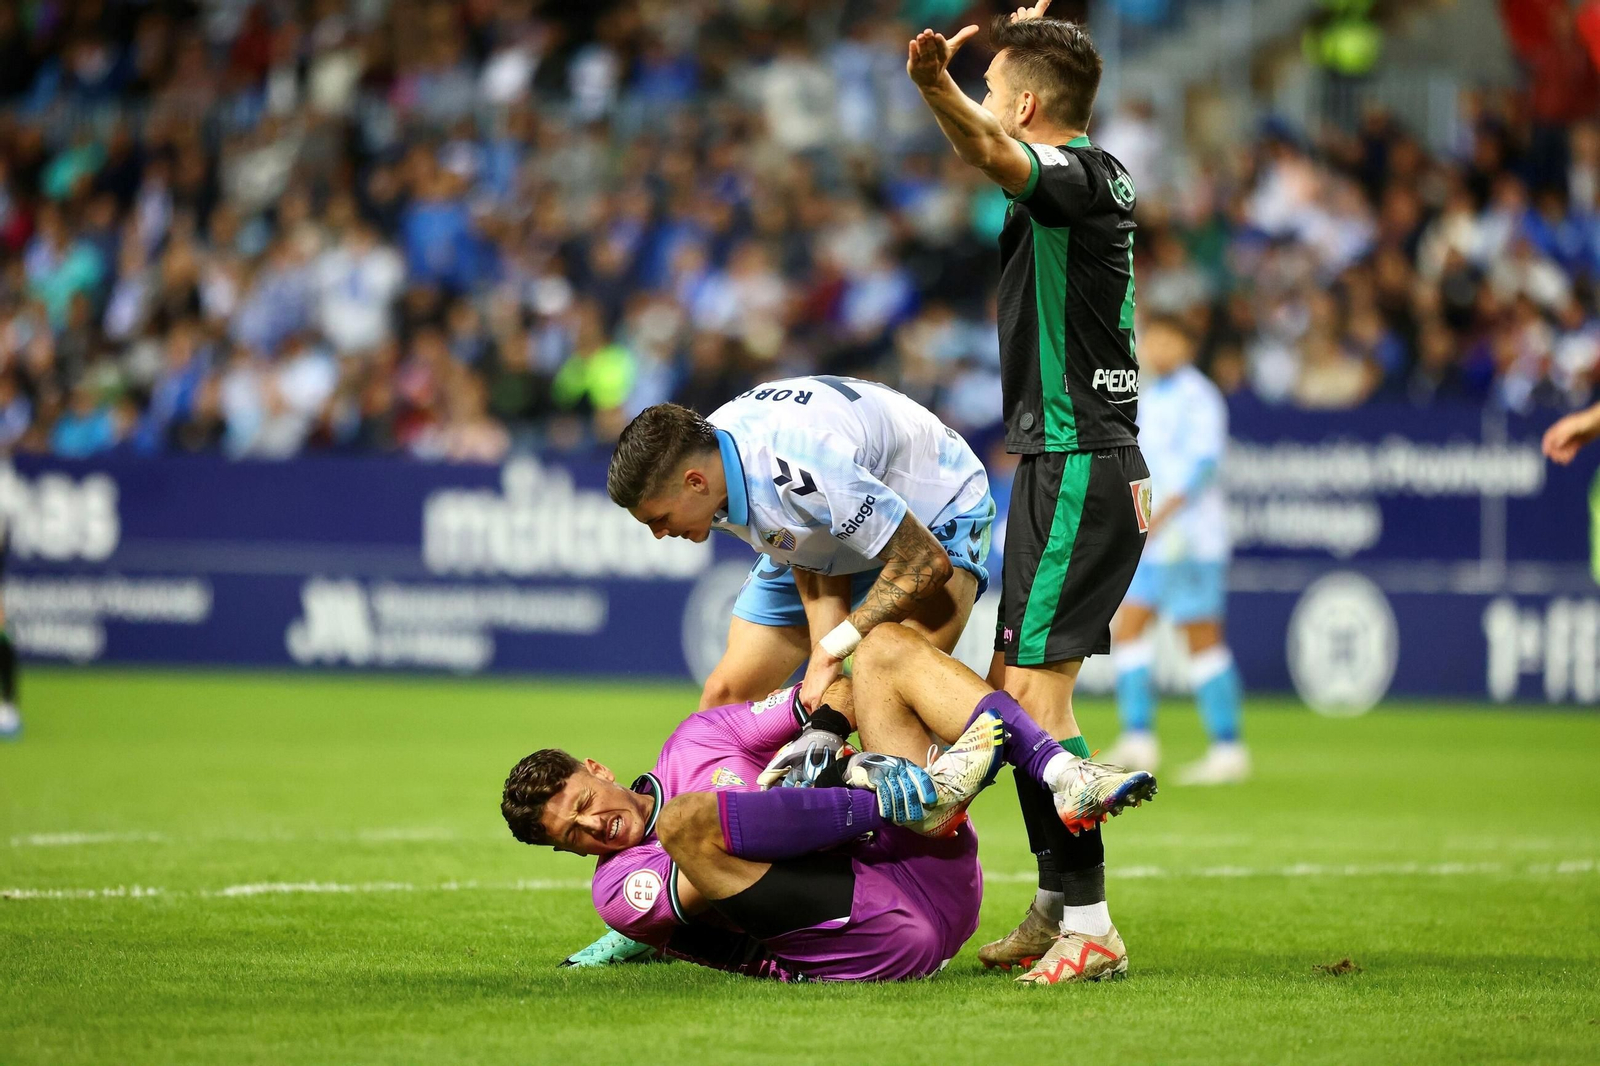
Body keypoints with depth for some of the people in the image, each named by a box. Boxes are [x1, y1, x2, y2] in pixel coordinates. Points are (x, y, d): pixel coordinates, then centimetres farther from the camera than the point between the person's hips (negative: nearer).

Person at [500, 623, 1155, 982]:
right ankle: (905, 796, -24)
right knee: (686, 818, -25)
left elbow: (834, 689, 23)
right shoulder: (618, 886, 8)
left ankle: (1065, 779, -17)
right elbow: (703, 889, -13)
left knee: (884, 646, 3)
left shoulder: (694, 744, 25)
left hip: (937, 872, 6)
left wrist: (818, 737, 0)